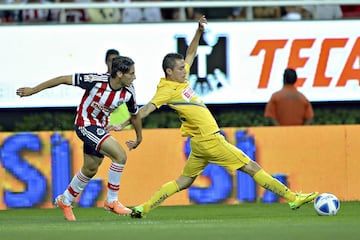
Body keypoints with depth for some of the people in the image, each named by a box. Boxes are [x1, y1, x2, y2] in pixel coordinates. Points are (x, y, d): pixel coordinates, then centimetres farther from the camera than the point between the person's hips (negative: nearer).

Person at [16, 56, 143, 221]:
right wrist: (33, 90, -14)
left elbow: (135, 115, 9)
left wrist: (139, 138, 22)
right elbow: (64, 79, -19)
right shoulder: (96, 81, -28)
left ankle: (65, 201, 40)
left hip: (100, 127, 7)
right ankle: (111, 201, -9)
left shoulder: (128, 92, -12)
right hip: (85, 125, -7)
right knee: (120, 155, -21)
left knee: (90, 170, 18)